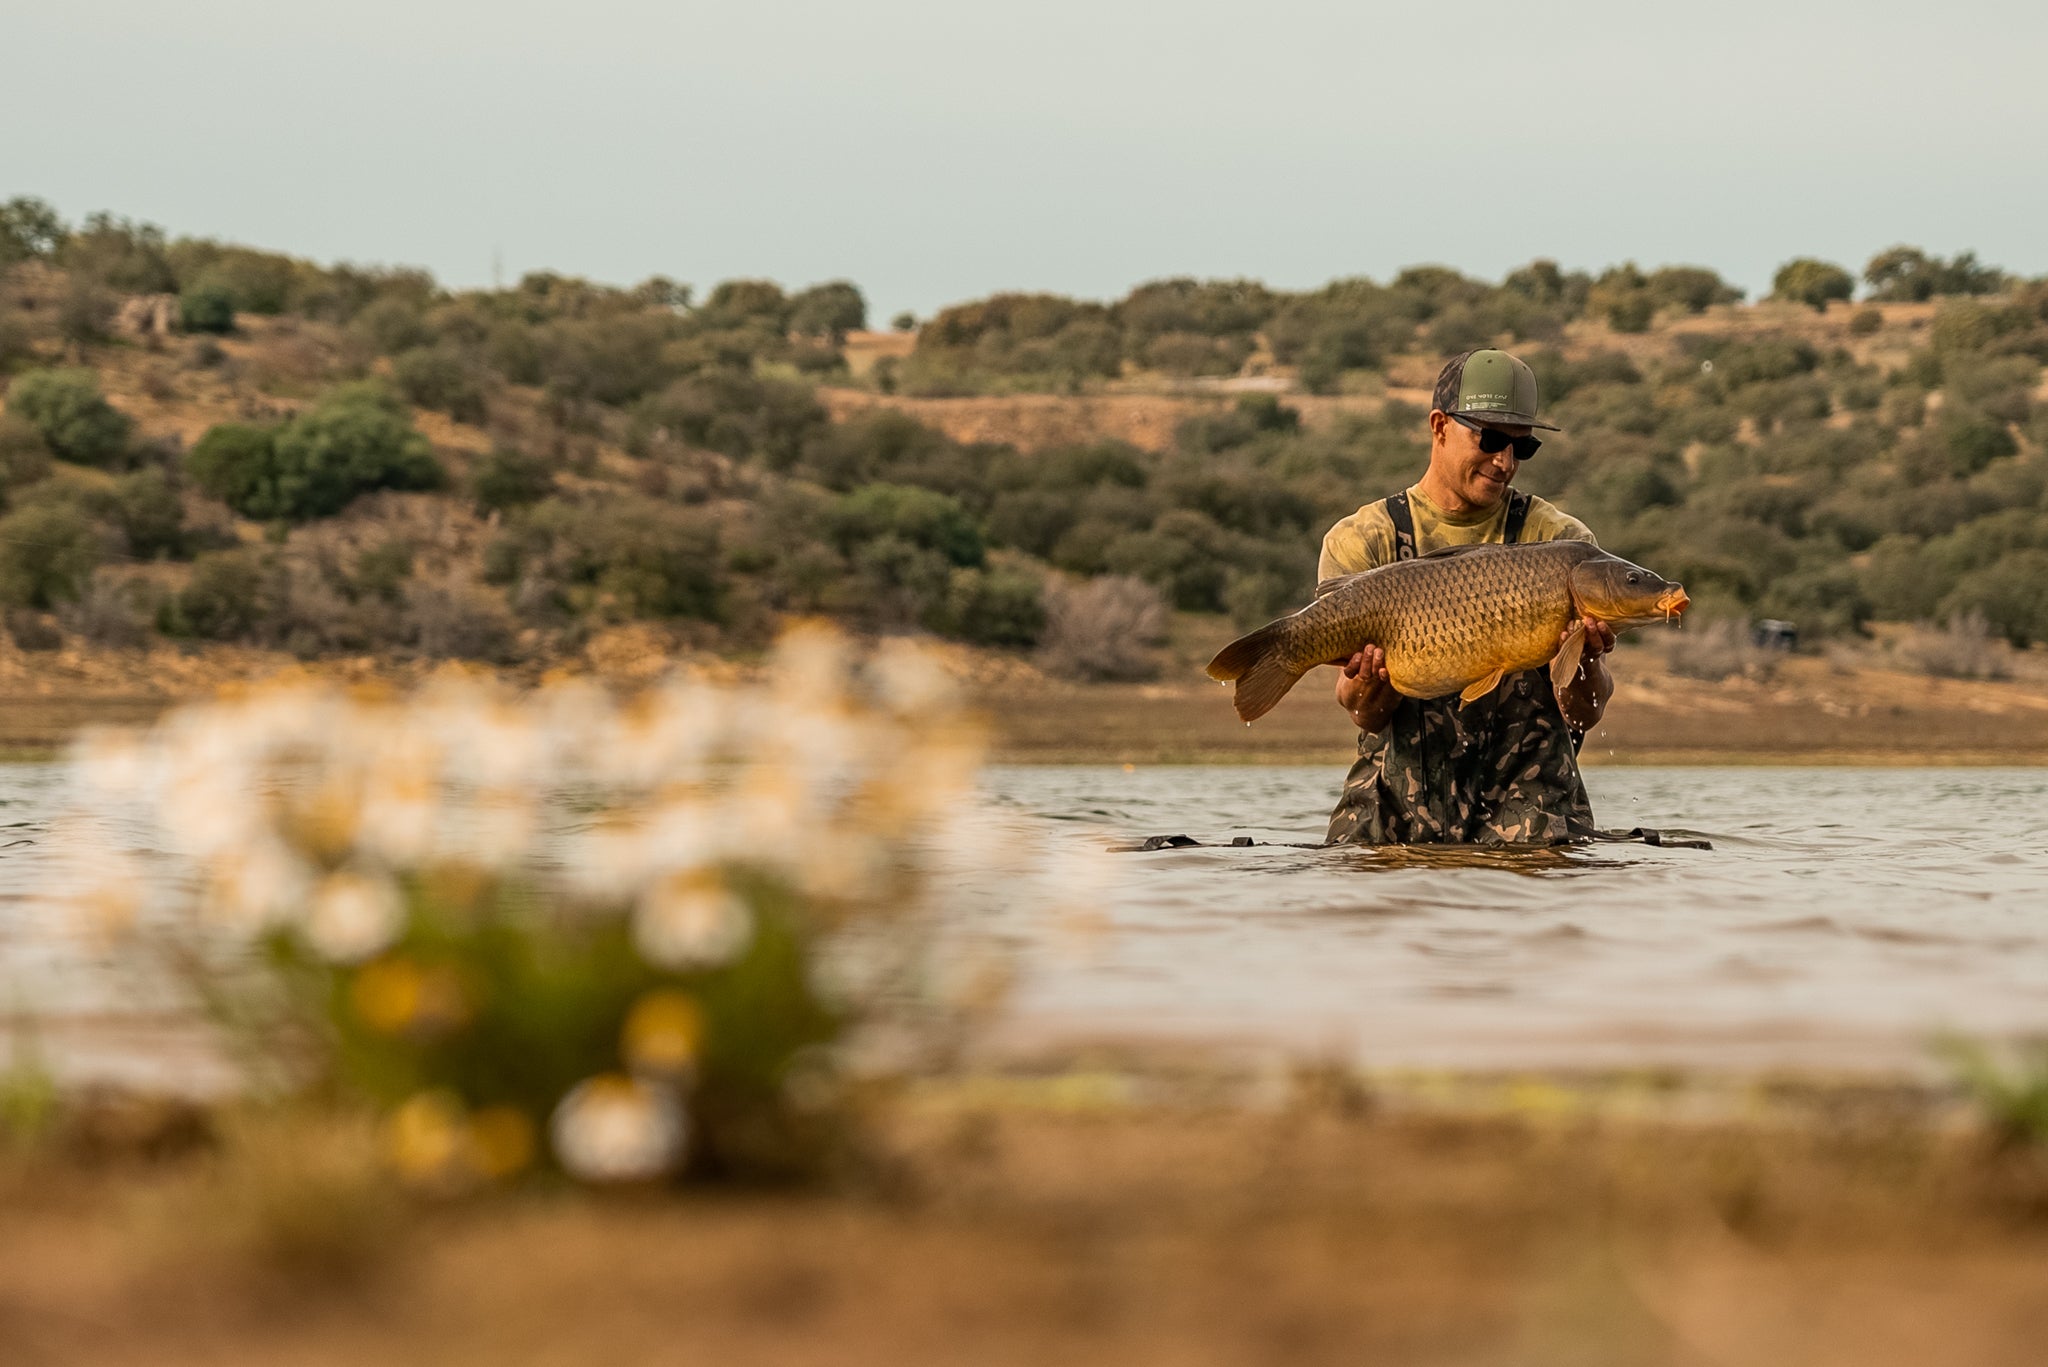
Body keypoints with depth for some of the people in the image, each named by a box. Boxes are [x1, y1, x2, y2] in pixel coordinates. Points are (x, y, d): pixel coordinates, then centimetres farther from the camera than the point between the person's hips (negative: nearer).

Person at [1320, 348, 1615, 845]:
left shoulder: (1558, 540, 5)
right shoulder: (1361, 542, 6)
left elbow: (1584, 715, -4)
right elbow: (1365, 714, -4)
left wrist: (1585, 659, -26)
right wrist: (1369, 684, -27)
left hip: (1526, 790, 0)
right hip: (1400, 793, 0)